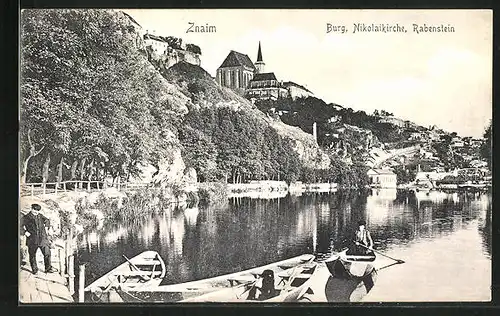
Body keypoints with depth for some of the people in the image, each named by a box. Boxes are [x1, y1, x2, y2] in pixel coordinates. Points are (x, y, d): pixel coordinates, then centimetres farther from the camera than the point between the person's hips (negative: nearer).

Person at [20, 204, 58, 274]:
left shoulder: (40, 216, 13)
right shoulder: (26, 218, 1)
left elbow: (47, 221, 30)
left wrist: (45, 224, 11)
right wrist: (25, 232, -14)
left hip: (42, 238, 3)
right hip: (32, 240, -2)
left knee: (47, 253, -3)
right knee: (32, 255, 7)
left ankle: (48, 268, 7)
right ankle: (34, 270, 23)